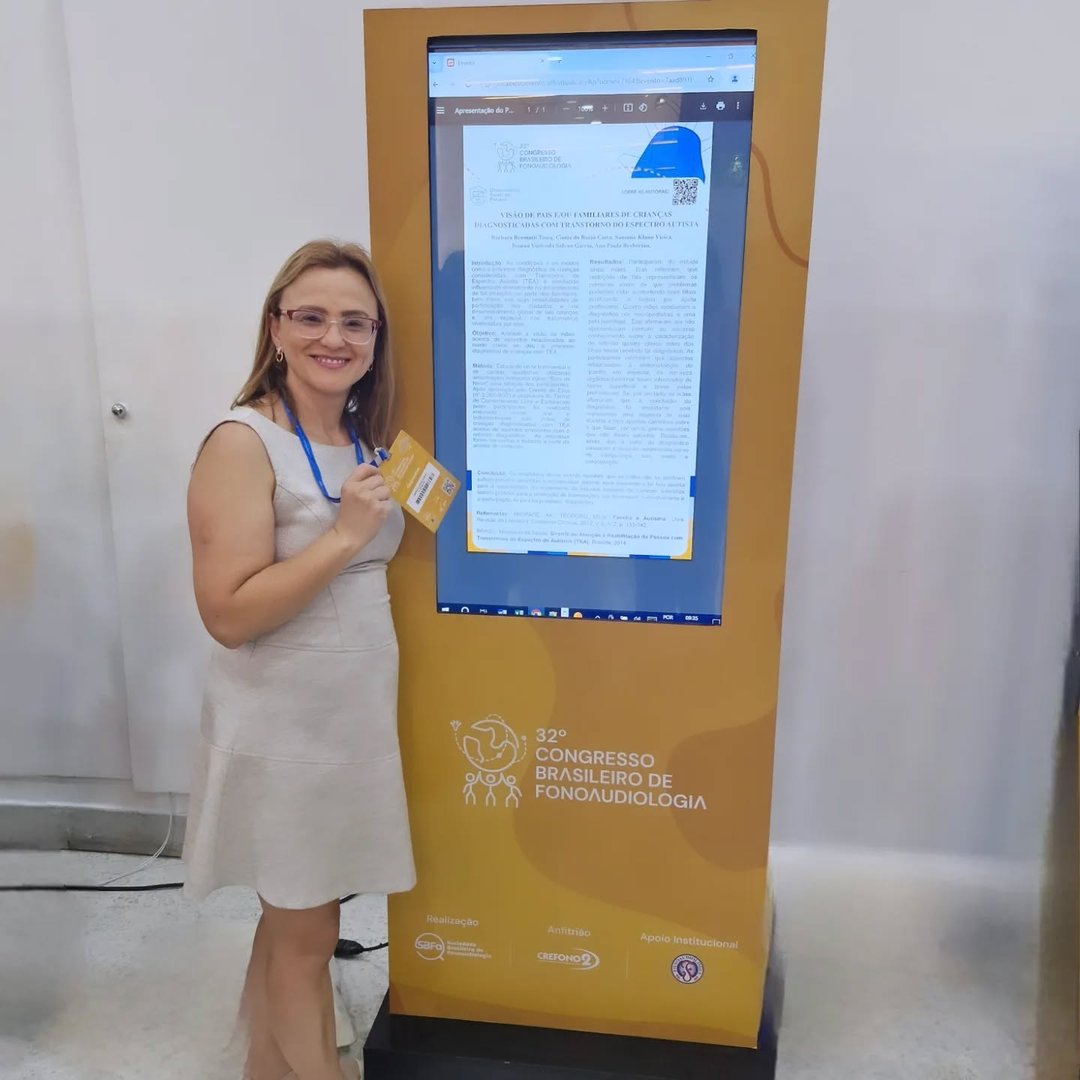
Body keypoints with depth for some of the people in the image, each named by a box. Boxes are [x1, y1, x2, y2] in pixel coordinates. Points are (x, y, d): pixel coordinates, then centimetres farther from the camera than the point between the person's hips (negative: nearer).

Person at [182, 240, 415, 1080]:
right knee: (305, 933, 11)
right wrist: (343, 535, -25)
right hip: (283, 729, -7)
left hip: (357, 716, 7)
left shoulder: (365, 439, 6)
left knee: (294, 917, 22)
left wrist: (395, 517, 3)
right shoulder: (243, 443, -17)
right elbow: (229, 614, -22)